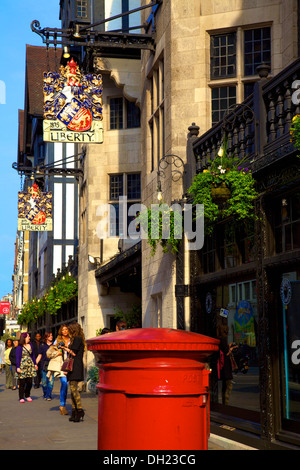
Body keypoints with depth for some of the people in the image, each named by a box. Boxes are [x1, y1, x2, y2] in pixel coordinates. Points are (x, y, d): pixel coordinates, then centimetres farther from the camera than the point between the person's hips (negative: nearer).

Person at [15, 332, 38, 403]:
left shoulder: (30, 345, 11)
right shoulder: (19, 347, -6)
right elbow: (17, 357, -8)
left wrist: (35, 364, 18)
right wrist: (18, 367, -14)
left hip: (30, 365, 5)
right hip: (22, 366, -5)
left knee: (29, 382, 3)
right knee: (22, 382, -3)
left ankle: (27, 396, 20)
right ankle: (21, 398, 4)